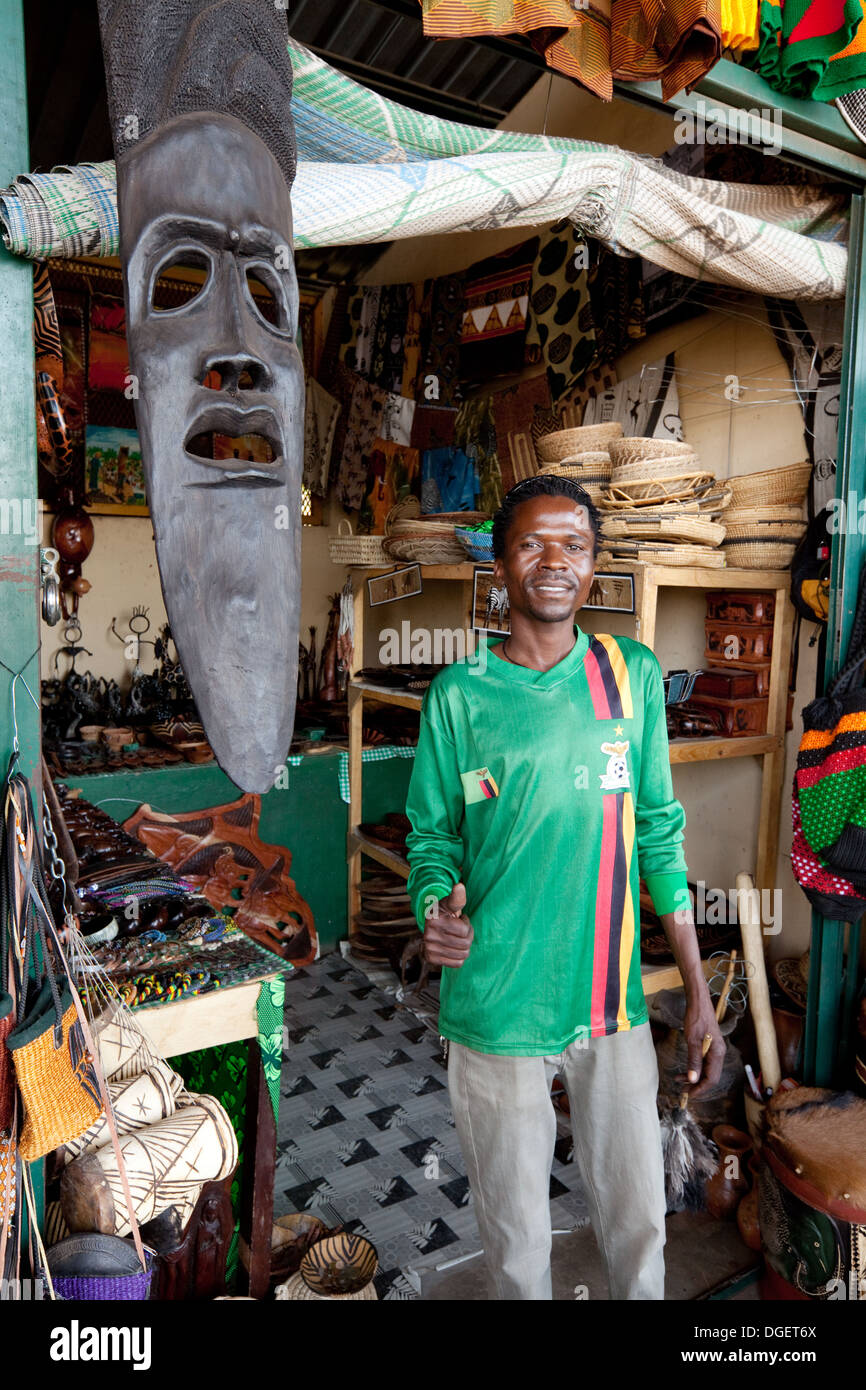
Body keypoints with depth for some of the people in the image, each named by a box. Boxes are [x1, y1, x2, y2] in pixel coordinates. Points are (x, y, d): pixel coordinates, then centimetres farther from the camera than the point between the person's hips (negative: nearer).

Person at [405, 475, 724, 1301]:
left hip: (614, 1007, 2)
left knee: (638, 1224, 16)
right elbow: (432, 837, 2)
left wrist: (698, 990, 3)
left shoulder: (633, 675, 0)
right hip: (496, 1008, -1)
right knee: (516, 1239, 14)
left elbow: (659, 831, 4)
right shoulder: (459, 695, -5)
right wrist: (437, 909, -20)